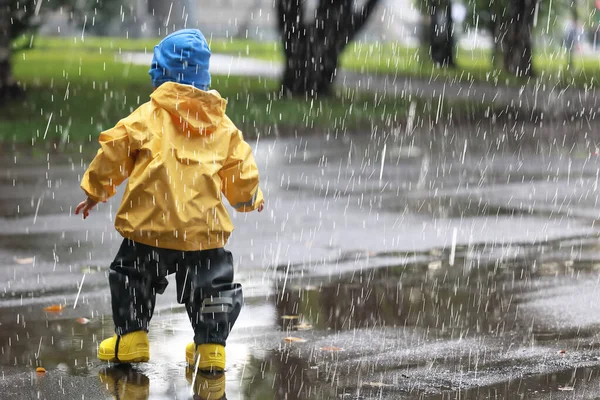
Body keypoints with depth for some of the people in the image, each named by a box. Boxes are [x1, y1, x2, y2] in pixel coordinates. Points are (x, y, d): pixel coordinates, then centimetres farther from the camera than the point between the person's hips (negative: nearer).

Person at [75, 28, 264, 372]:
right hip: (205, 231, 2)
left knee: (131, 277, 19)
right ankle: (211, 345, 13)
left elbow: (114, 153, -2)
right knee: (213, 286, 18)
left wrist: (95, 191, 13)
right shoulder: (224, 126, 6)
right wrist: (251, 200, 33)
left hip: (149, 227, -2)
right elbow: (241, 174, 11)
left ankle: (131, 337, 17)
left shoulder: (148, 116, -3)